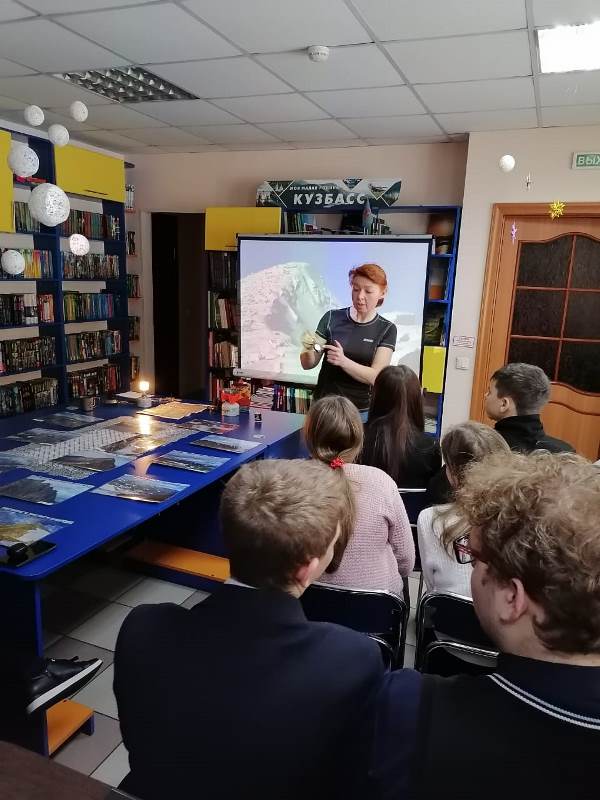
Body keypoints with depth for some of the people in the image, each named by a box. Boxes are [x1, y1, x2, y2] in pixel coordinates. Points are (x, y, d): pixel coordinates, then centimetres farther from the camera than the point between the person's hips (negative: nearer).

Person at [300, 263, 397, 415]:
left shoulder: (387, 330, -4)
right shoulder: (332, 318, -4)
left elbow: (376, 377, -14)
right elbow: (308, 364, -1)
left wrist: (343, 361, -28)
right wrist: (308, 349, -22)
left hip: (362, 411, 0)